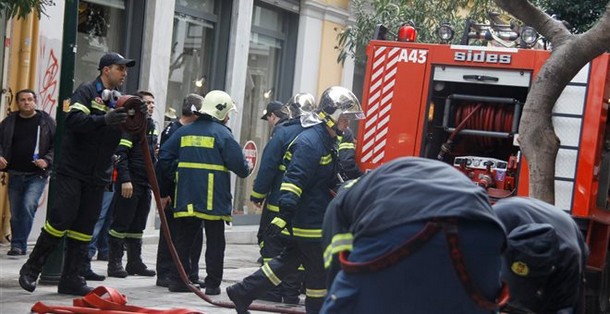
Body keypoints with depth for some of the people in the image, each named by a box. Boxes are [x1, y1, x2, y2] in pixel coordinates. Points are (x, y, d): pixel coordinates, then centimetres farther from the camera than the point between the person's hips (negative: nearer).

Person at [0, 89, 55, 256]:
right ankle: (18, 246, 21)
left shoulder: (46, 121, 1)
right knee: (15, 213, 8)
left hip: (37, 175, -3)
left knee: (28, 206, -20)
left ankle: (18, 244, -13)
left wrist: (47, 160, -12)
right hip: (15, 175, 3)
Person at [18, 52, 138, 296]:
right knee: (61, 218, -10)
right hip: (72, 171, -6)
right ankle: (31, 269, 4)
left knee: (85, 227, 4)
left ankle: (72, 279, 8)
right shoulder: (86, 92, -5)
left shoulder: (119, 101, 16)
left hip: (98, 175, 6)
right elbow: (74, 120, -22)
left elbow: (124, 140, 15)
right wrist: (104, 120, -35)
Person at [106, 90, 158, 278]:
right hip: (129, 183, -8)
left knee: (138, 226, 12)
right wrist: (125, 179, -23)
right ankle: (115, 263, 0)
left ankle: (135, 262, 18)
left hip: (145, 184, 9)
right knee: (121, 224, -4)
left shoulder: (151, 127, 18)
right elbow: (120, 153, -17)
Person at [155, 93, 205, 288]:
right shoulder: (173, 131, -11)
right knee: (170, 234, 0)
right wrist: (164, 194, -19)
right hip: (174, 192, -8)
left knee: (194, 234, 8)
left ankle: (191, 275, 15)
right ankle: (164, 275, 6)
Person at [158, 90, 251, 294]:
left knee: (183, 239, 11)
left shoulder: (184, 131, 9)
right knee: (215, 242, 4)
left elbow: (164, 157, 9)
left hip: (186, 198, 4)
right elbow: (238, 164, -11)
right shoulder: (222, 134, -7)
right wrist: (247, 170, 13)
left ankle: (177, 280, 10)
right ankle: (212, 284, 4)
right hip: (213, 200, -4)